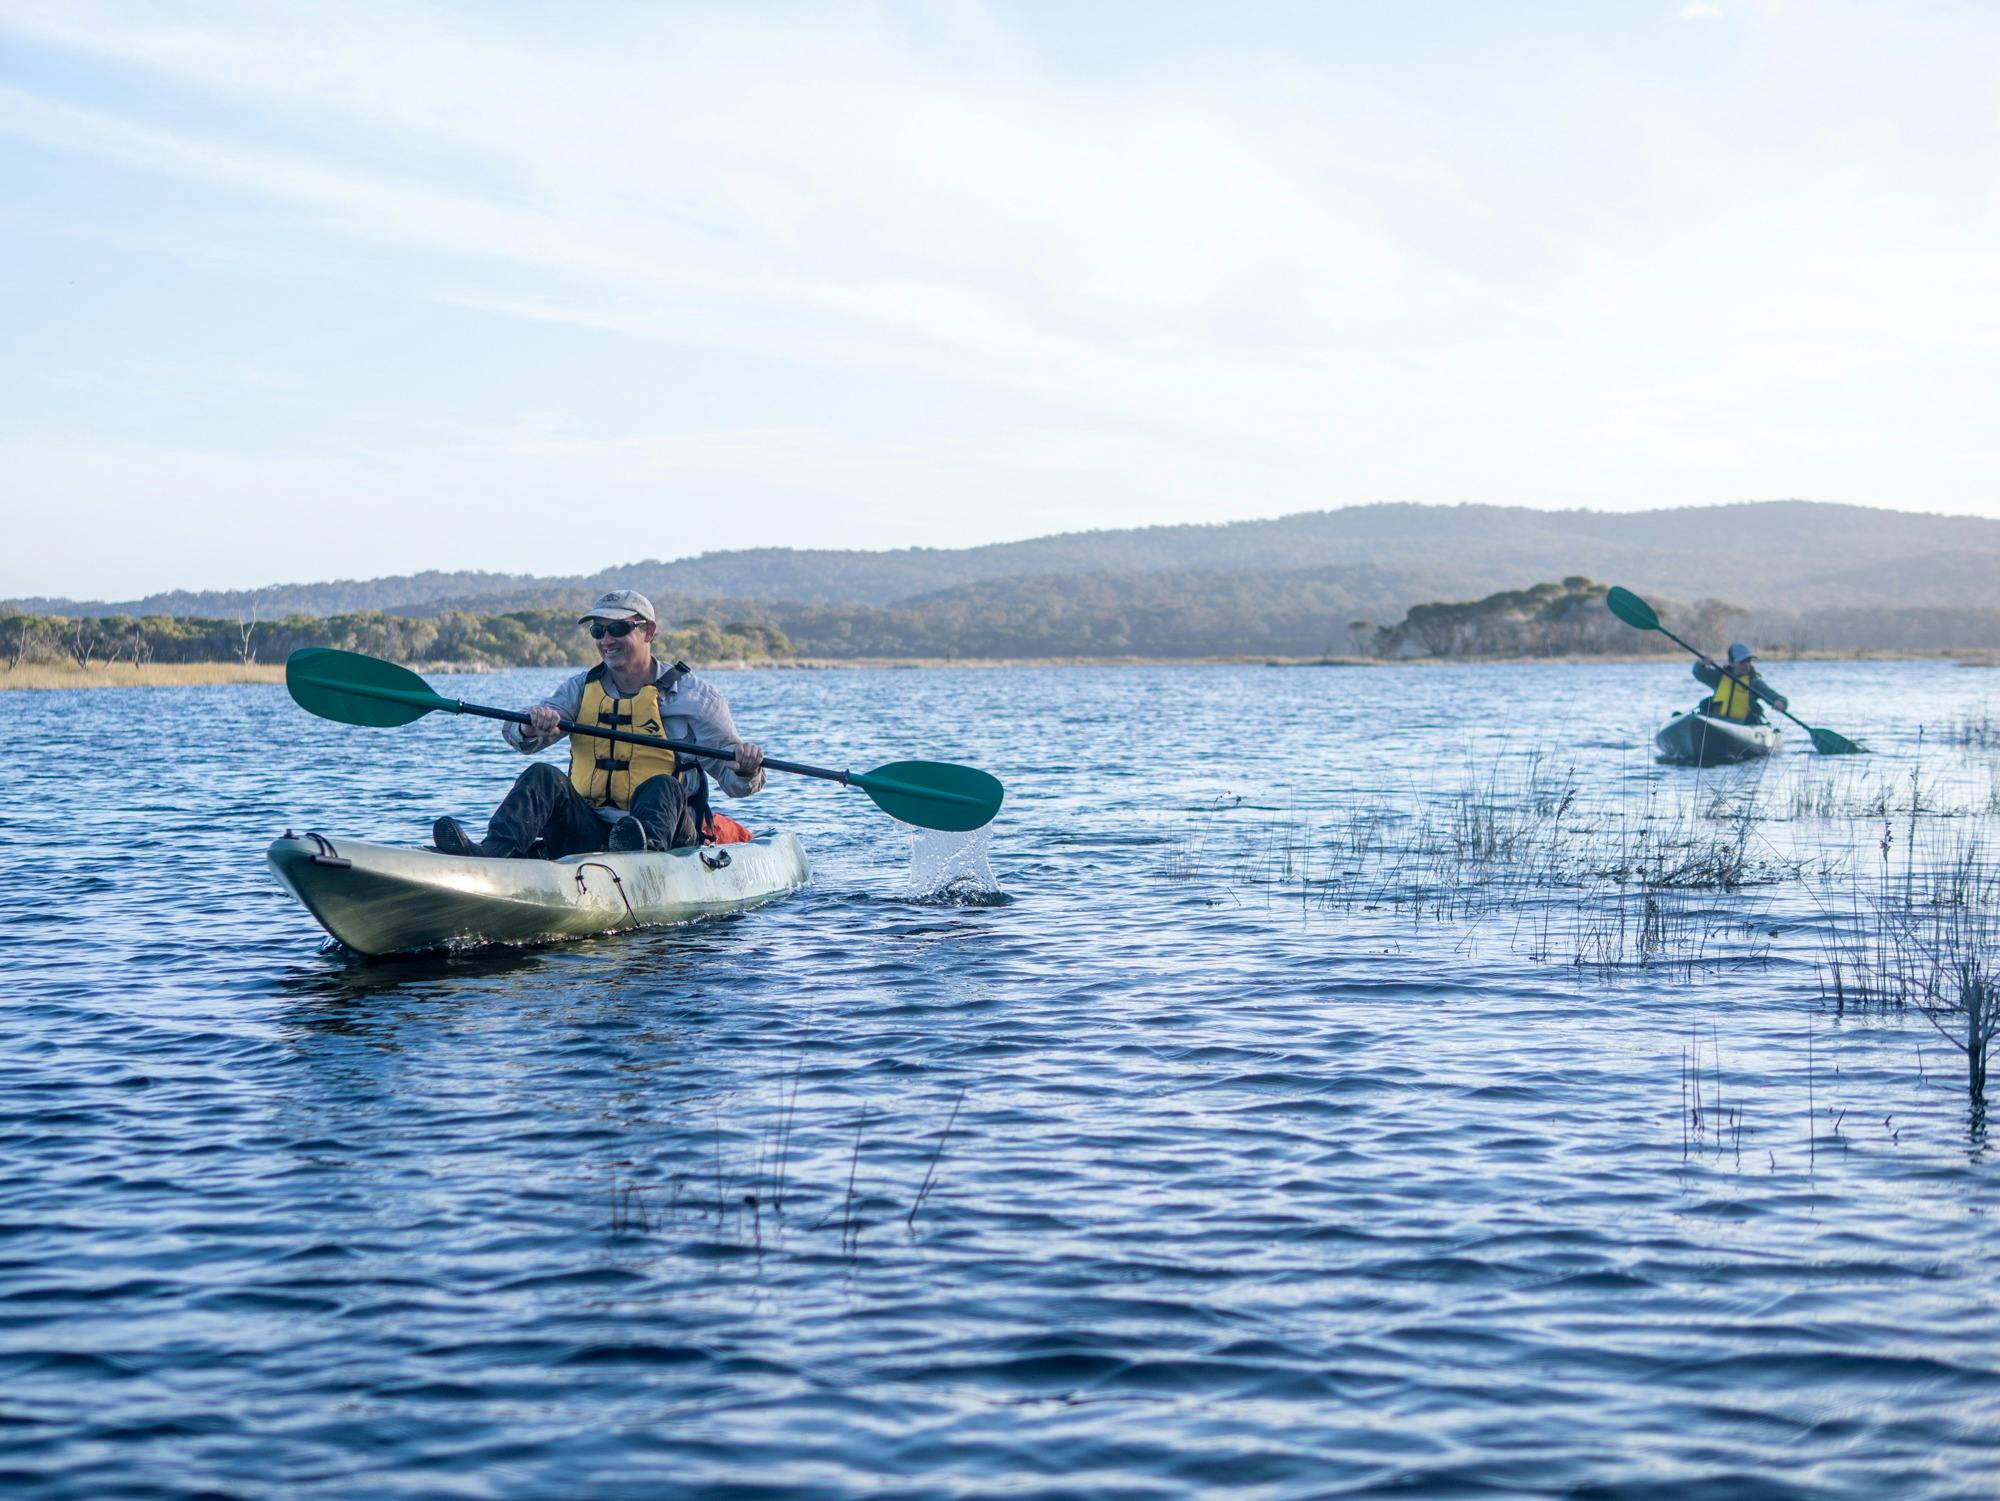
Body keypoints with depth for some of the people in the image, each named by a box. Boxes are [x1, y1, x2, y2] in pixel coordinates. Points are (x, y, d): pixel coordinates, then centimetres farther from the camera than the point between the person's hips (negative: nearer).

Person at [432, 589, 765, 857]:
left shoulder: (693, 696, 4)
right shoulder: (582, 688, 15)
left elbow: (732, 779, 3)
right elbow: (518, 737, 0)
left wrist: (746, 770, -22)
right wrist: (531, 728, -24)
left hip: (665, 832, -3)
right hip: (588, 833, 3)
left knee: (662, 787, -33)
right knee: (543, 777, -21)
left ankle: (646, 848, -67)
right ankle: (494, 853, -48)